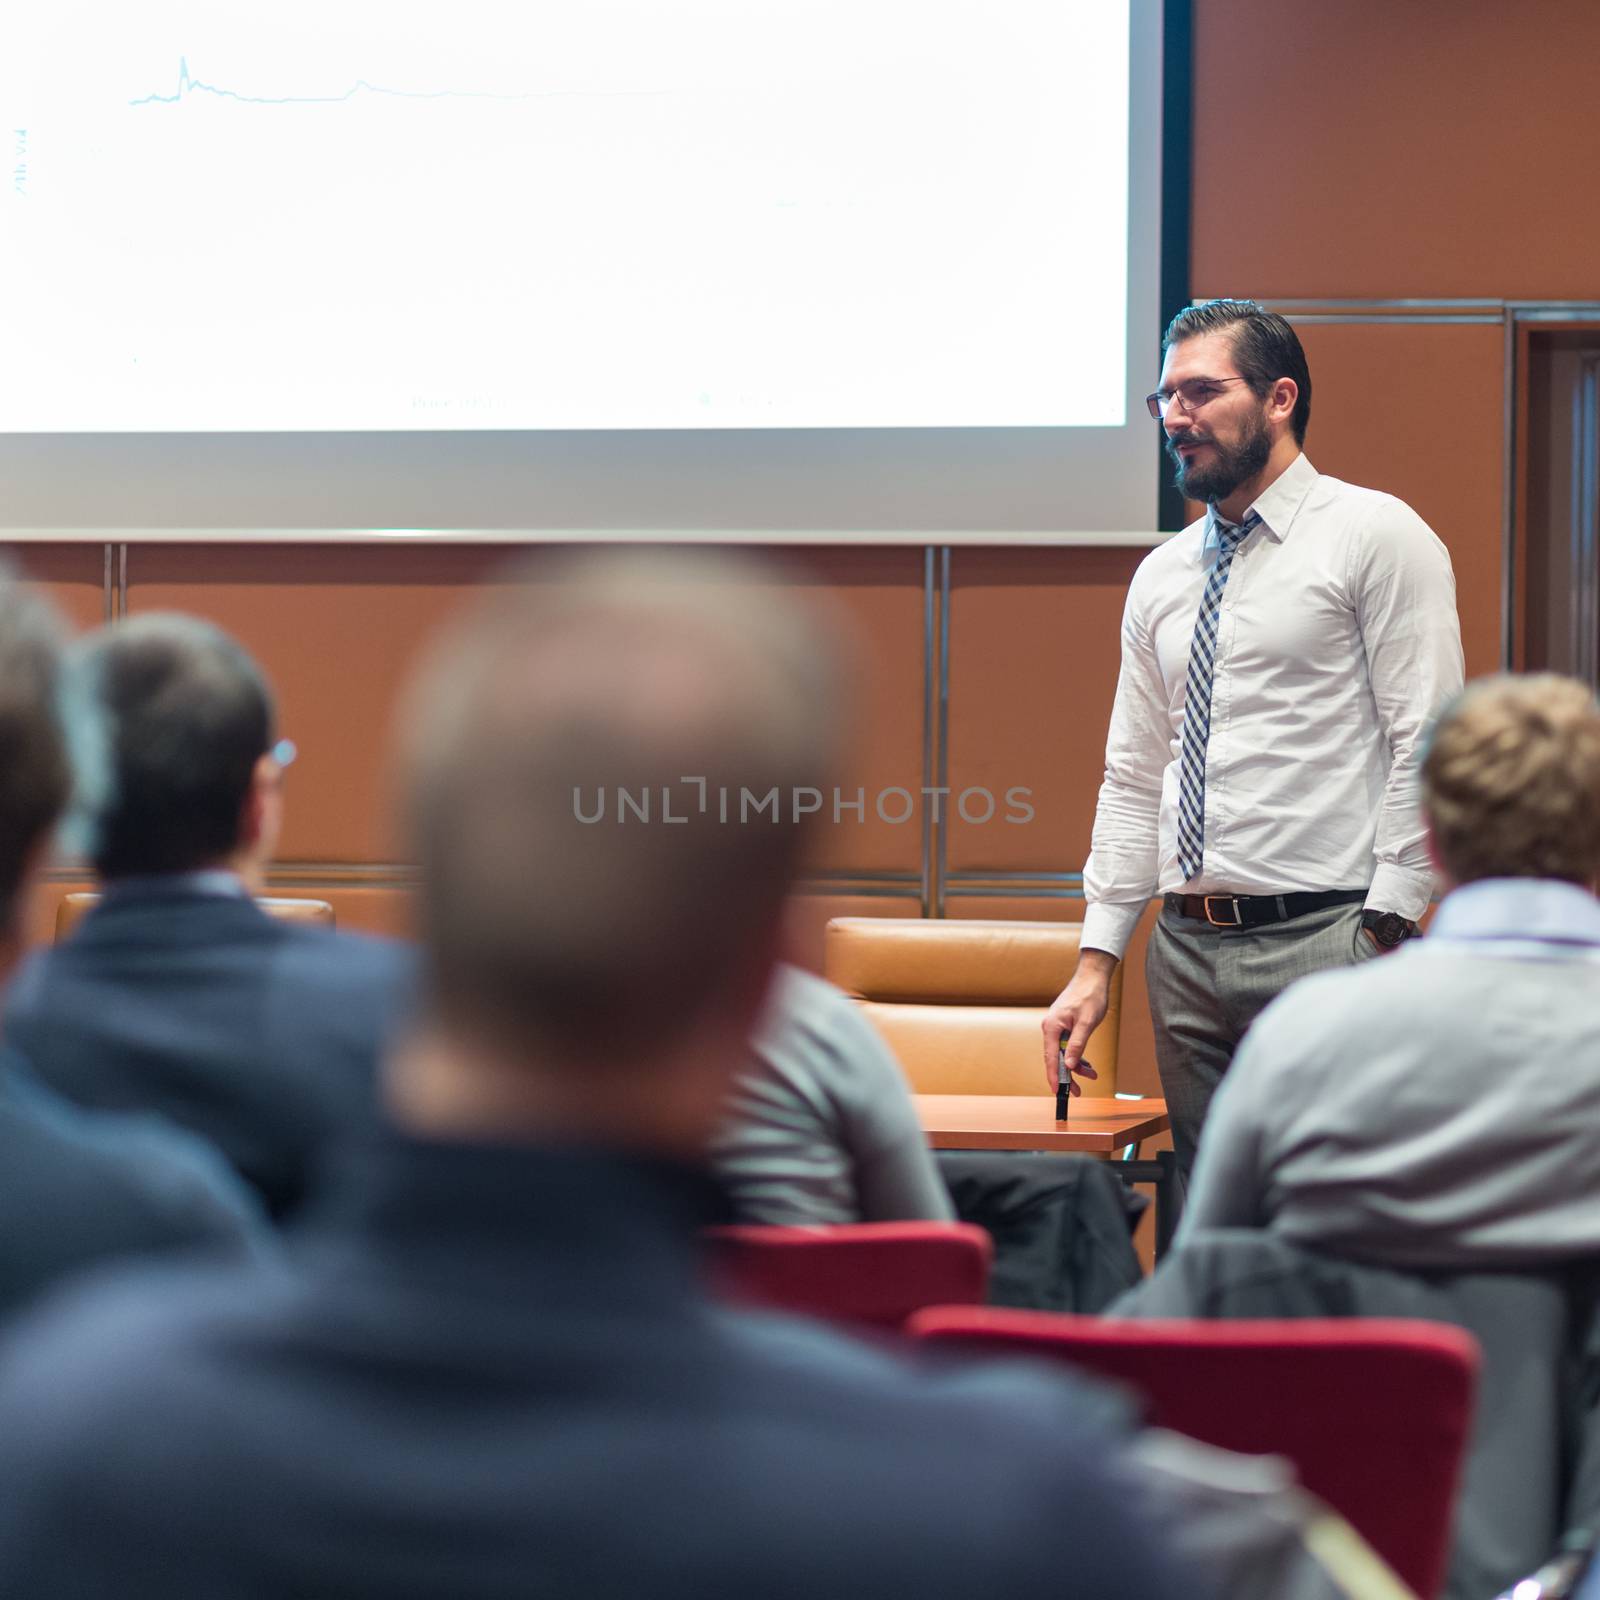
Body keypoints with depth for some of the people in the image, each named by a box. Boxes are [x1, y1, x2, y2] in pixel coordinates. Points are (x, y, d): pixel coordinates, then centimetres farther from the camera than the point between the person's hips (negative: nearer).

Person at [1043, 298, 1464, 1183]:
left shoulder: (1375, 536, -2)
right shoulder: (1160, 576, 17)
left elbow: (1427, 746, -8)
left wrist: (1385, 939, -14)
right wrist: (1096, 962, 11)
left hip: (1324, 938, -6)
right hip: (1187, 948, 6)